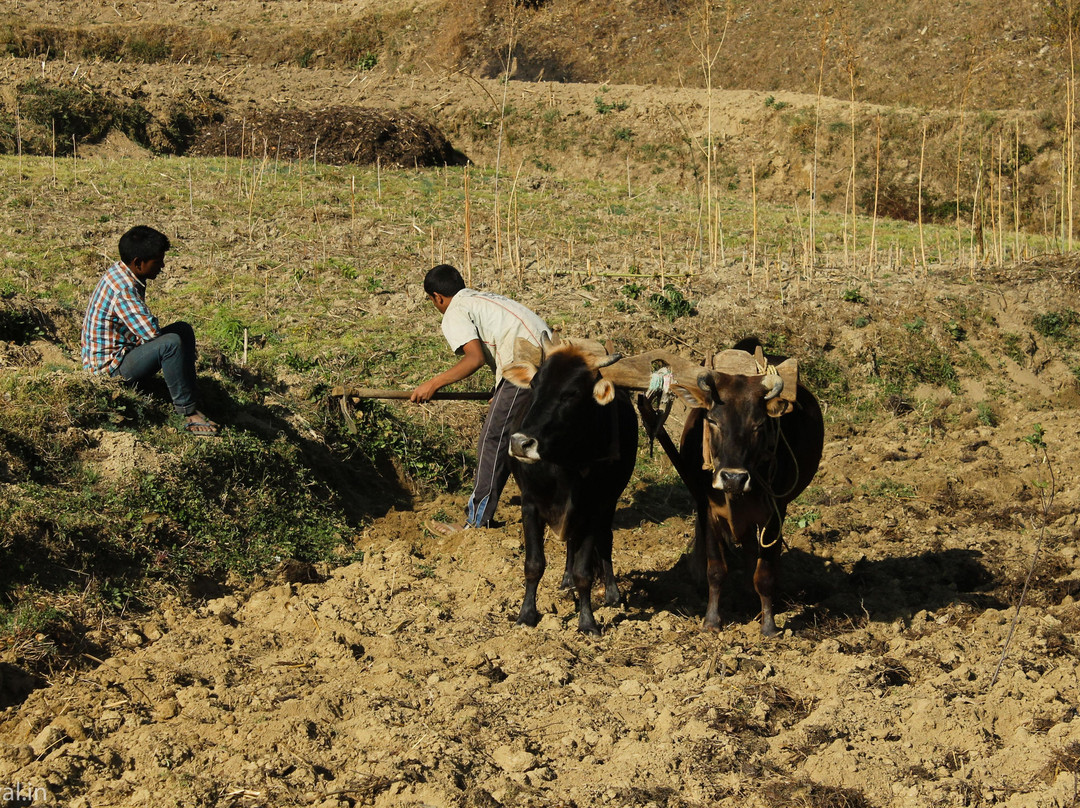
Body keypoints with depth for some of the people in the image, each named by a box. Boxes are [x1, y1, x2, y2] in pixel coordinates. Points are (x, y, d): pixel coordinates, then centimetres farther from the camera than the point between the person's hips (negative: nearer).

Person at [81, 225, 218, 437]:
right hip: (110, 364, -11)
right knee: (171, 343, -30)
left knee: (183, 330, 9)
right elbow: (151, 332, -29)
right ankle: (188, 413, -20)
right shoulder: (123, 289, -26)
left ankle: (190, 401, 5)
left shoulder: (121, 273, 6)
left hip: (123, 348, 11)